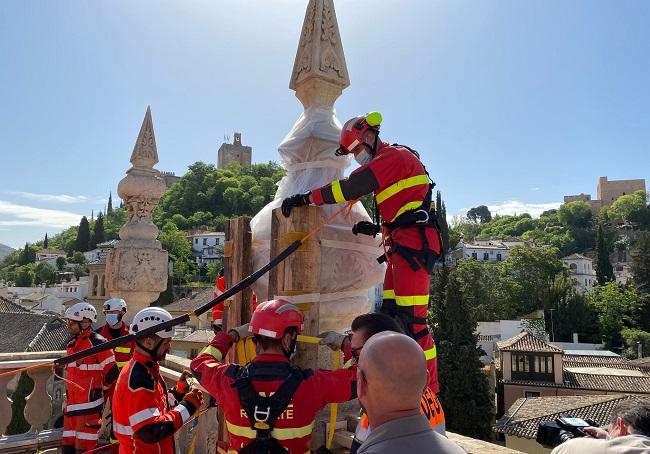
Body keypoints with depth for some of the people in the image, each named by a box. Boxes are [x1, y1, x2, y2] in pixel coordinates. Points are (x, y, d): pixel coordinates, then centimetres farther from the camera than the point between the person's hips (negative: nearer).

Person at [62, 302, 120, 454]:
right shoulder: (72, 344, 13)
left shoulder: (97, 343, -15)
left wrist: (100, 390, 3)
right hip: (71, 405, 8)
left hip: (88, 406, -8)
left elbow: (112, 374, -12)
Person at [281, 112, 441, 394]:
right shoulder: (387, 162, 26)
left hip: (414, 243, -11)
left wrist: (305, 198, -11)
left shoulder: (394, 156, -7)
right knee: (391, 315, 8)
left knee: (412, 320, -13)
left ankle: (428, 388, -9)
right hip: (403, 245, 11)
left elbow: (350, 188, -17)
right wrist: (378, 228, 14)